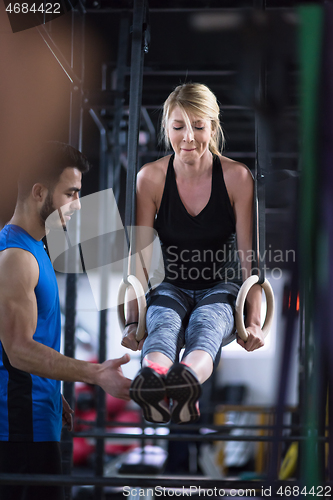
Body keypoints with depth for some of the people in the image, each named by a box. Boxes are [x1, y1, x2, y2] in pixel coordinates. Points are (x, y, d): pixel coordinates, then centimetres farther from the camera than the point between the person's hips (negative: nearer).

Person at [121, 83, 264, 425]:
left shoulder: (237, 177, -9)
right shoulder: (150, 178, -6)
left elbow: (249, 258, -8)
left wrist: (254, 321, -18)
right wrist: (132, 320, -15)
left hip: (222, 286, -1)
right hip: (172, 286, 1)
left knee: (206, 322, -37)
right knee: (163, 323, -35)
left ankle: (187, 381, -71)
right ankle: (151, 382, -70)